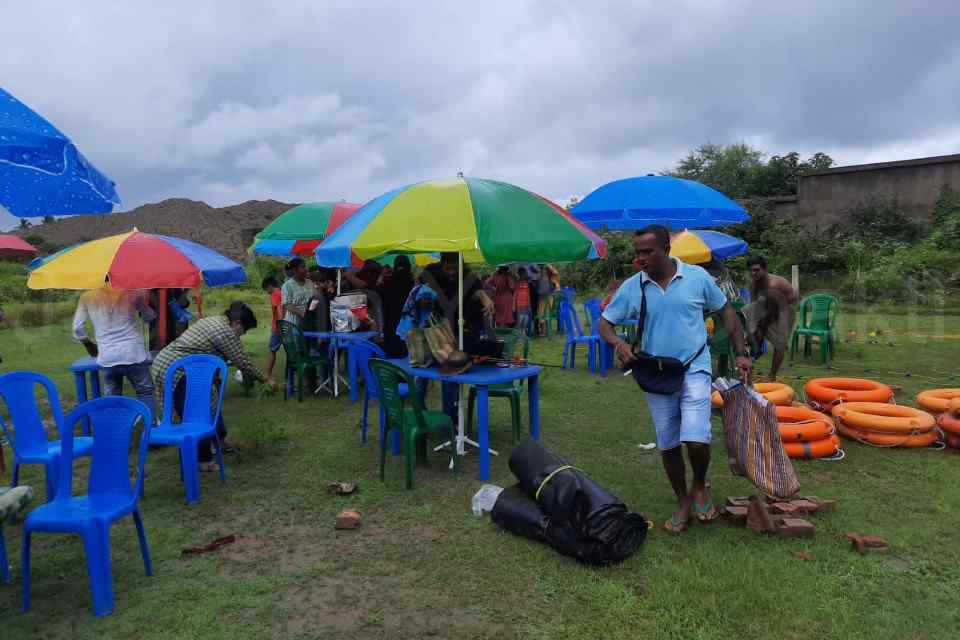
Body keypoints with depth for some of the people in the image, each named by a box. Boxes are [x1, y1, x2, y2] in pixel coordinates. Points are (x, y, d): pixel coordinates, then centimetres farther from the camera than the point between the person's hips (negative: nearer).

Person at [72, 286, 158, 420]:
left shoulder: (87, 297, 4)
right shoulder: (133, 292, -2)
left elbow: (77, 329, 6)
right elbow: (149, 317, 14)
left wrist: (89, 344, 24)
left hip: (106, 358, 2)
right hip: (133, 355, -2)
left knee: (112, 398, 15)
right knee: (145, 393, 11)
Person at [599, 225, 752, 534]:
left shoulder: (697, 277, -6)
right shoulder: (632, 287, -4)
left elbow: (726, 311, 6)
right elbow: (605, 323, 1)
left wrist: (741, 353, 2)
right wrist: (619, 342, -21)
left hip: (694, 370, -2)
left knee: (696, 440, -16)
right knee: (668, 446, 11)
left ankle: (699, 486, 17)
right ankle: (683, 503, 31)